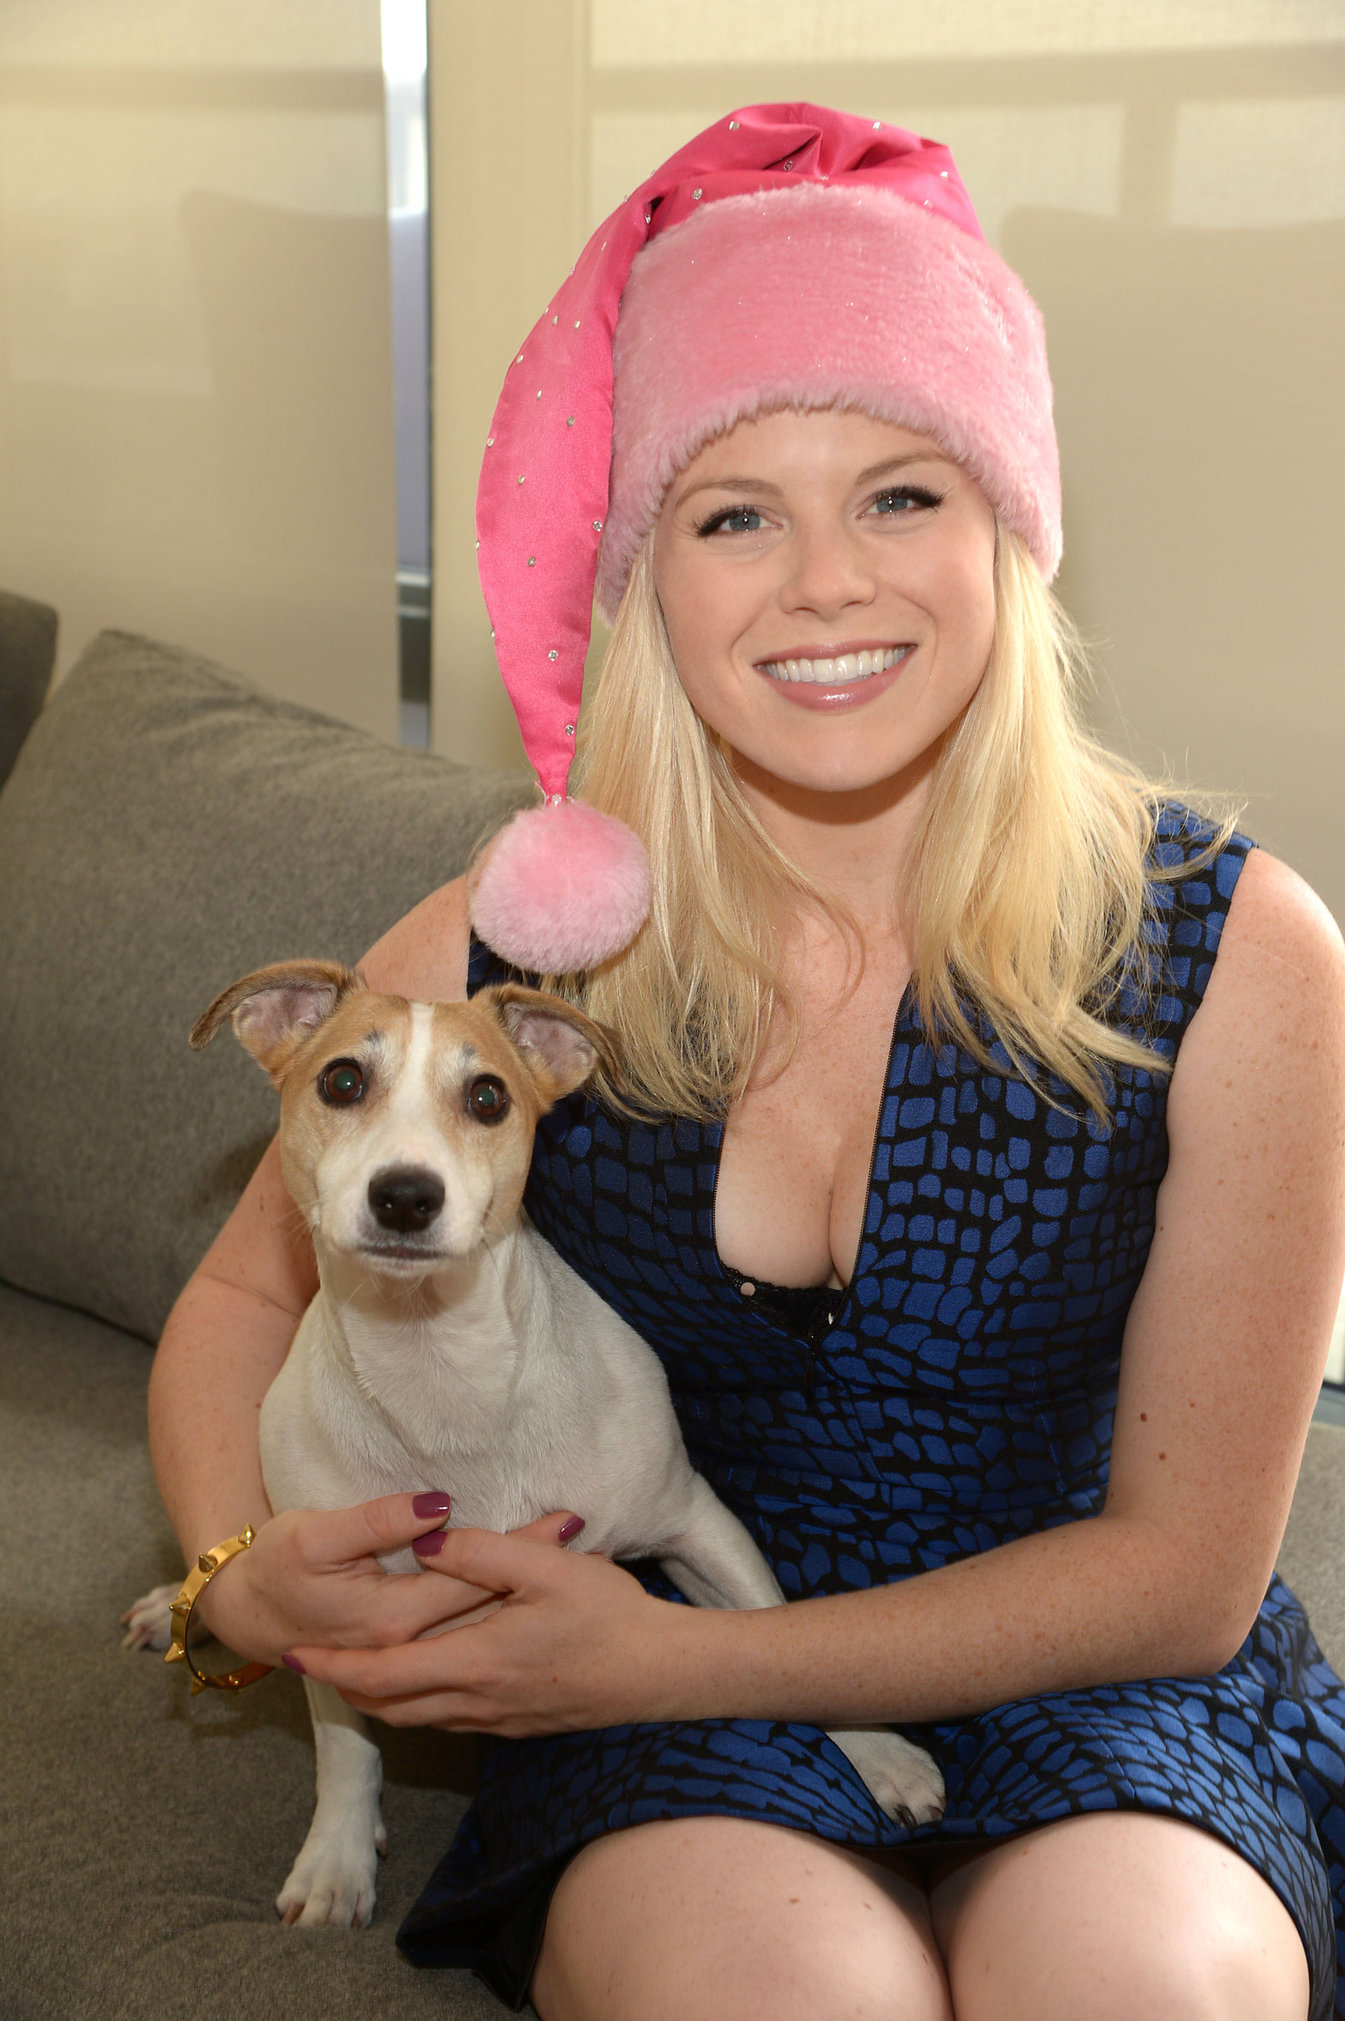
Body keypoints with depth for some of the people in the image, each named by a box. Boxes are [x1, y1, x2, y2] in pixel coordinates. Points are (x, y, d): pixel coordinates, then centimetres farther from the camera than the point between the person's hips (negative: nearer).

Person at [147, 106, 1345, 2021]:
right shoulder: (506, 951, -9)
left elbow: (1183, 1570, -9)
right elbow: (248, 1298, 8)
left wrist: (667, 1657, -17)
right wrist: (245, 1577, -14)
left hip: (1082, 1688, 0)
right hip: (666, 1735, 1)